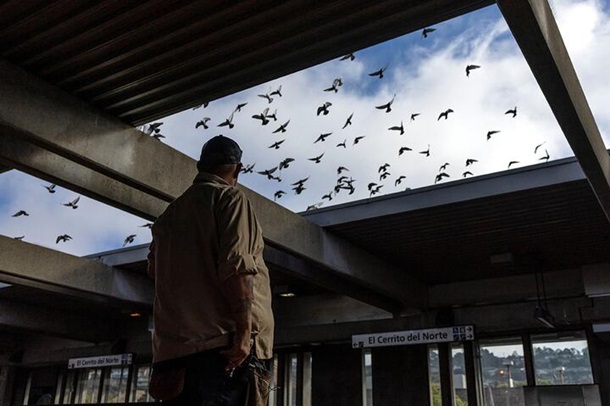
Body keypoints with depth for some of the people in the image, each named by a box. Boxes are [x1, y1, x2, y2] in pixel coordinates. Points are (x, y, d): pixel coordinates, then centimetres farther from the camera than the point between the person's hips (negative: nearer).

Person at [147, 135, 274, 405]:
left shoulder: (169, 213, 22)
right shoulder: (230, 198, 1)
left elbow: (154, 270, 24)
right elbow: (237, 264, -13)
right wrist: (245, 330, -17)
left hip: (173, 348, 7)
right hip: (222, 342, -7)